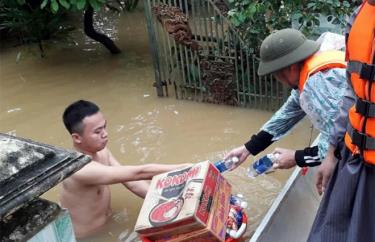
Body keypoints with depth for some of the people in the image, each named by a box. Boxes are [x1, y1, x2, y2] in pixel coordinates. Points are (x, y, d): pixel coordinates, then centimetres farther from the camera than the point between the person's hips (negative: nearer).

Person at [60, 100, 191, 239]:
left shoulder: (101, 151, -5)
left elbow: (132, 182, -7)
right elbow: (137, 173, -33)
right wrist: (185, 168, -30)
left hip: (108, 225, 7)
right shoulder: (80, 168, -32)